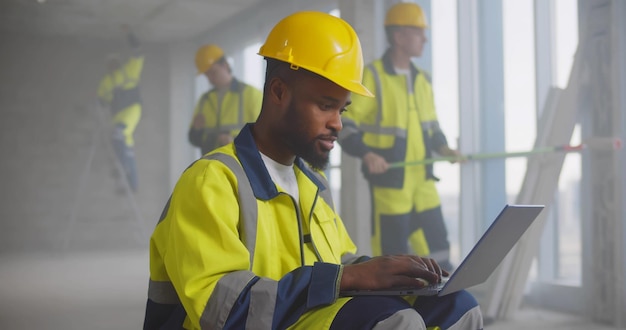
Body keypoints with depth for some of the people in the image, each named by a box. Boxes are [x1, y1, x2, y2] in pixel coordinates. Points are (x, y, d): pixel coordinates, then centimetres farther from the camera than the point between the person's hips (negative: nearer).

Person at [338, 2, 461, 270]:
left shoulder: (421, 79, 12)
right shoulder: (371, 77, -9)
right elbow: (344, 125, -10)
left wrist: (443, 148, 2)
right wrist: (366, 154, -24)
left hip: (422, 180, 6)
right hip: (389, 180, -6)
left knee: (436, 243, 6)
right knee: (392, 250, 1)